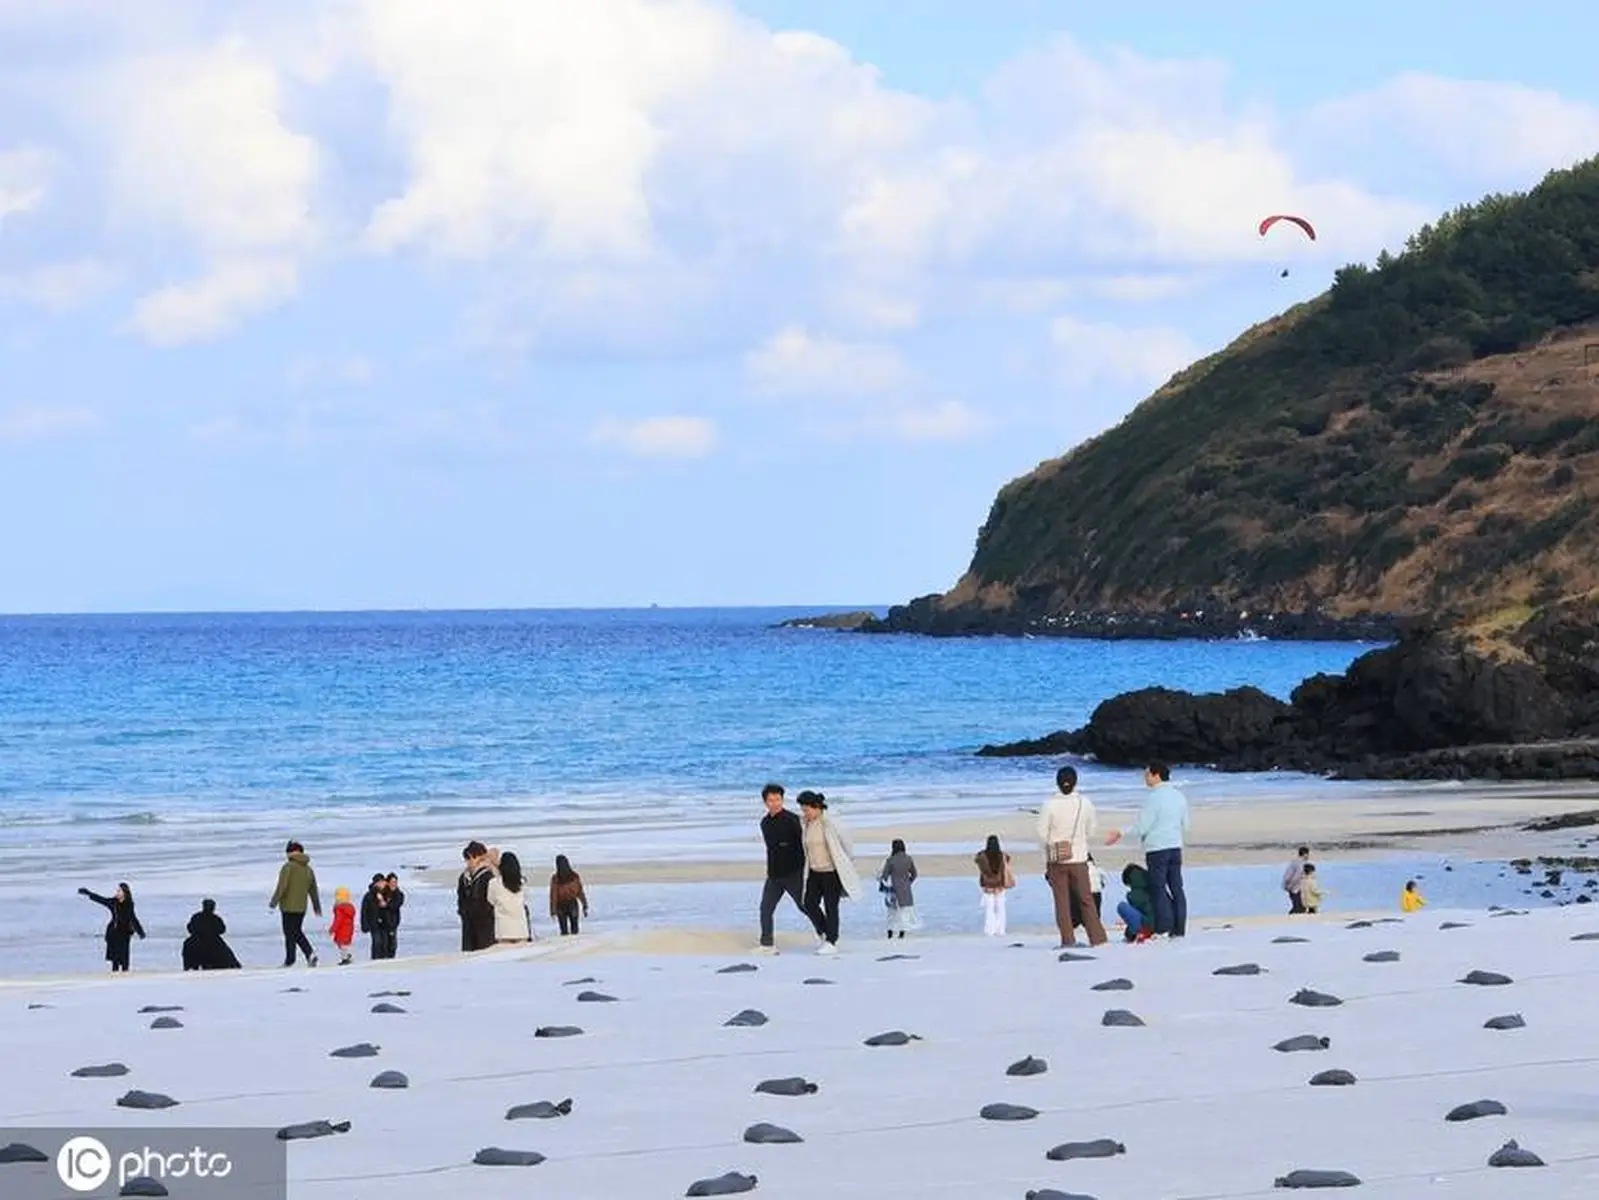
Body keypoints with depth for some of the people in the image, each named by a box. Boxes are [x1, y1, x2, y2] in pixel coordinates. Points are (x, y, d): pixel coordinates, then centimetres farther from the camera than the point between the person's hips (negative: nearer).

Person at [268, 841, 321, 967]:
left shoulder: (288, 867, -12)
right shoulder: (308, 869, 9)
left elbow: (281, 887, -17)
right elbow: (313, 890, 16)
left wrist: (273, 902, -9)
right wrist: (317, 907, 26)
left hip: (289, 906, -6)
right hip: (302, 907, 6)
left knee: (290, 933, 0)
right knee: (297, 932, 17)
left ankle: (289, 960, 3)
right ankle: (310, 954, 1)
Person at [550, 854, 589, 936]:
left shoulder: (555, 879, -13)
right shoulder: (575, 876, -7)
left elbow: (553, 896, -10)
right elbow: (580, 893, -3)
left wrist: (553, 911, -4)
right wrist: (585, 907, 5)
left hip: (561, 907, -1)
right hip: (573, 905, 1)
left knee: (564, 930, 5)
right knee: (574, 929, 10)